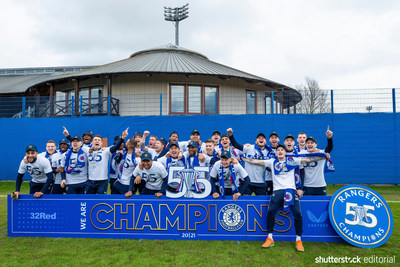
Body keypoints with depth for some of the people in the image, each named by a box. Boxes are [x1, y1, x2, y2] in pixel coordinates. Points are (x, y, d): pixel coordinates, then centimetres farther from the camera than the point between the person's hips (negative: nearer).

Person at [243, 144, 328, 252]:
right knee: (270, 212, -15)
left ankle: (298, 240, 9)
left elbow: (307, 159, 8)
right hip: (277, 190, 0)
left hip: (291, 190, 0)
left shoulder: (292, 161, 12)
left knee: (298, 214, -12)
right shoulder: (272, 162, 14)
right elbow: (256, 161, 11)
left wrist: (323, 157, 3)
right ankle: (270, 239, 2)